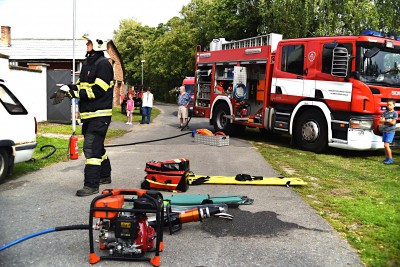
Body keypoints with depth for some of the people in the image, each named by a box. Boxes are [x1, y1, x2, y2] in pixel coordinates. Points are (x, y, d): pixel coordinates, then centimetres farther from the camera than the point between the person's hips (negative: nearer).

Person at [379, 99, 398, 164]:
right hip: (384, 131, 6)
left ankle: (390, 159, -5)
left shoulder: (395, 113, -4)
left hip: (390, 131, -6)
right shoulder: (385, 112, 11)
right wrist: (388, 120, -11)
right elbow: (380, 121, 3)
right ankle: (387, 158, 16)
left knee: (386, 145, -13)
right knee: (385, 145, 8)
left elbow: (393, 122, -14)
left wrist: (385, 120, -4)